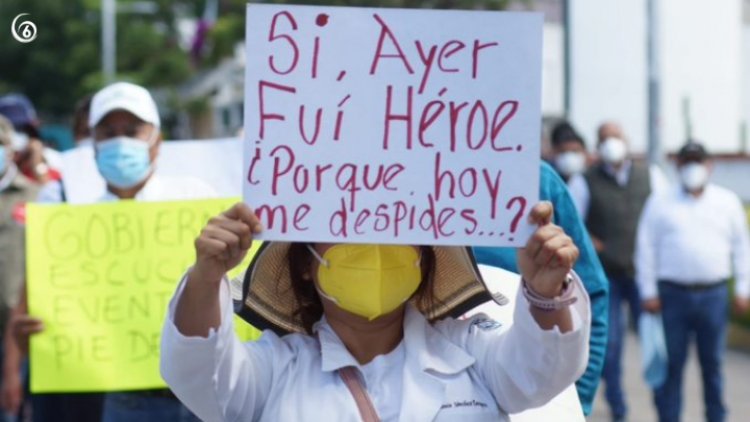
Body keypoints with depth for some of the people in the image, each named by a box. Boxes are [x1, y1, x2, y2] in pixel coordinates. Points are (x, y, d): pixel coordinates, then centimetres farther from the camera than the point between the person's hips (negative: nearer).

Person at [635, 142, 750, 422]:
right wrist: (649, 292, -1)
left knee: (712, 362, 5)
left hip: (713, 294, 1)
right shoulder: (660, 203, 7)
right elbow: (646, 249, 5)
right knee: (672, 362, -1)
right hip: (673, 293, -1)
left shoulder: (728, 202, 11)